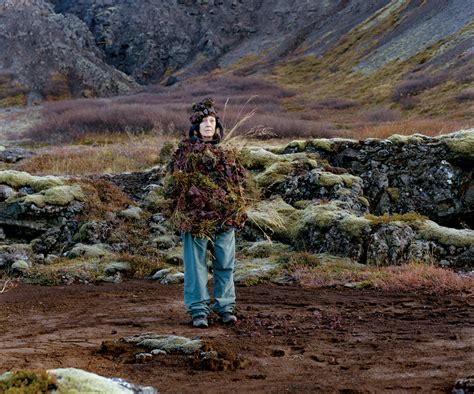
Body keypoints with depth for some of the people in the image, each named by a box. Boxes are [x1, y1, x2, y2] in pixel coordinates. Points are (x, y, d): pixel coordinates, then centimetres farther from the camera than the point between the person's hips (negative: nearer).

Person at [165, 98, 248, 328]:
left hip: (225, 219, 3)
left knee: (225, 264, 8)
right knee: (196, 264, -1)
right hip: (195, 217, -3)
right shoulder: (185, 152, 2)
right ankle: (198, 310, 5)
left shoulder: (226, 154, 12)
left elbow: (239, 181, 14)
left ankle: (225, 306, 18)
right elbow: (176, 184, -1)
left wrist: (237, 210, 5)